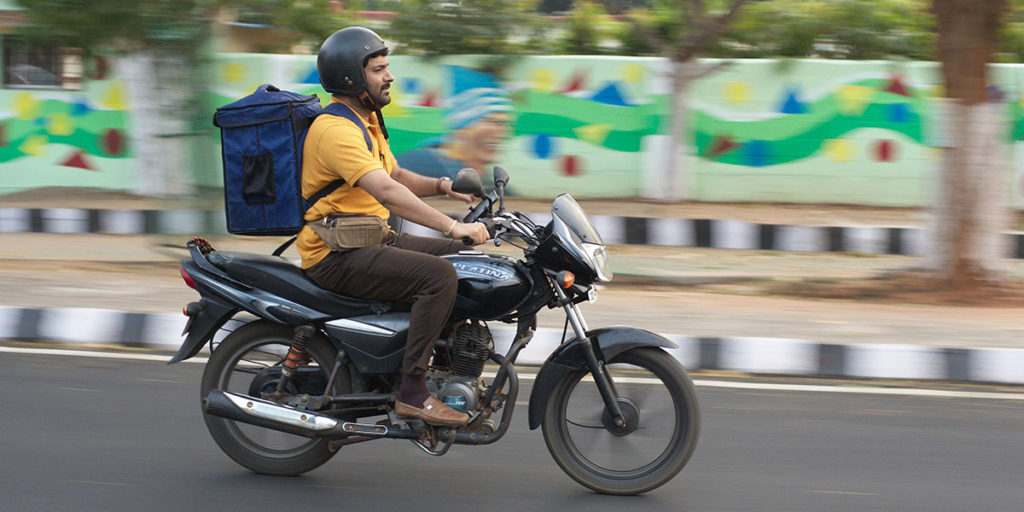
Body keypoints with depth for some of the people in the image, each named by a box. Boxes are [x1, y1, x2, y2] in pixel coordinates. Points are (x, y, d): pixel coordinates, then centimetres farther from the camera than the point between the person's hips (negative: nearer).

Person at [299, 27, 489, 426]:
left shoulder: (366, 120, 15)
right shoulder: (336, 131, -20)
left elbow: (397, 177, 22)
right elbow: (387, 192, -31)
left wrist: (442, 186, 2)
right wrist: (452, 226, -37)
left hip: (372, 240, 10)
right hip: (336, 256, -10)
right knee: (439, 275, -26)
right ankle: (412, 393, -23)